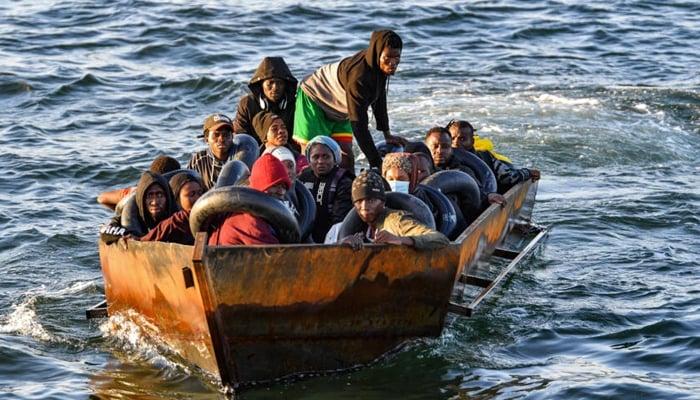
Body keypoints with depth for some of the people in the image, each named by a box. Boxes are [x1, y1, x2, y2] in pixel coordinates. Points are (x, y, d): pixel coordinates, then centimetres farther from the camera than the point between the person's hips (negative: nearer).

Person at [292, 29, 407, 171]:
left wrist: (387, 135, 9)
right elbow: (359, 124, -37)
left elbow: (379, 98, 5)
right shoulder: (358, 76, -39)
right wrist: (377, 163, -36)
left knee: (346, 158, -1)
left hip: (339, 112, 8)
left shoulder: (380, 65, -14)